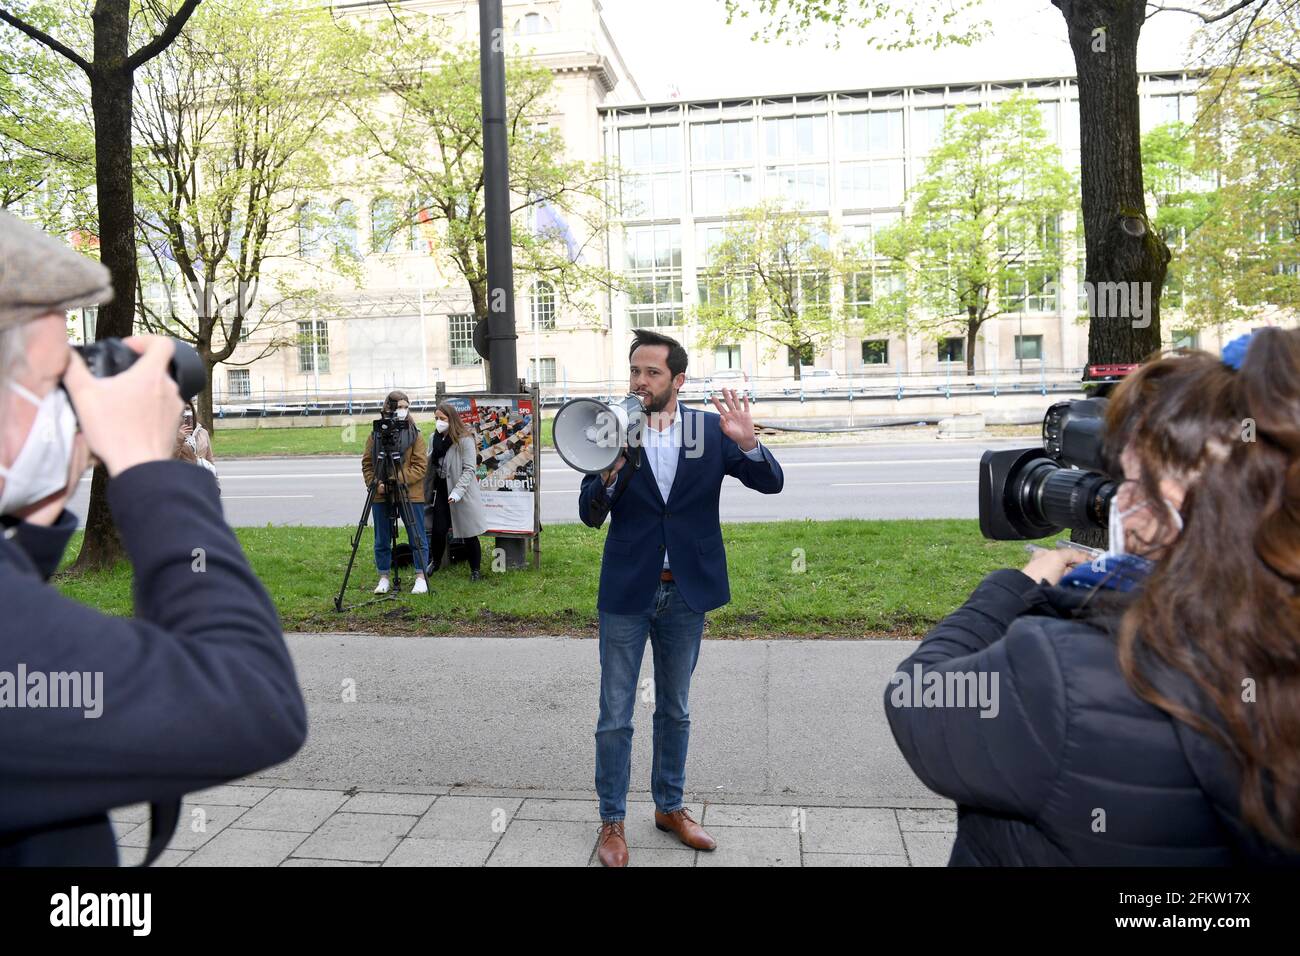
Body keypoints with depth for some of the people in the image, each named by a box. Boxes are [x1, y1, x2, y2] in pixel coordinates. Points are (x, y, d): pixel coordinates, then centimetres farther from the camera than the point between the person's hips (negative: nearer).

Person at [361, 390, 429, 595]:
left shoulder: (415, 435, 0)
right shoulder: (375, 435, 5)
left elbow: (420, 466, -6)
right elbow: (367, 464, 7)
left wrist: (399, 480, -18)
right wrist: (375, 484, -9)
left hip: (410, 495, -2)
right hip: (381, 496, 2)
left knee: (417, 538, 2)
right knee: (382, 541, 9)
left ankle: (421, 577, 12)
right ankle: (384, 579, 21)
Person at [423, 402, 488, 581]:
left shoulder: (465, 440, -12)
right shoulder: (435, 439, 7)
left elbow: (469, 469, -14)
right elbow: (430, 466, 13)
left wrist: (457, 492, -21)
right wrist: (428, 491, 10)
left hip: (463, 494, -5)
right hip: (441, 490, 5)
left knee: (469, 534, 3)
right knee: (438, 530, 3)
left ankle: (476, 570, 18)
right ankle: (435, 562, 29)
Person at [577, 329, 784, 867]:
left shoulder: (710, 429, -3)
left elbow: (772, 482, -5)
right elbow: (590, 515, -7)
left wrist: (747, 443, -25)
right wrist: (610, 471, -28)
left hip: (686, 591, 2)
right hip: (627, 593, -1)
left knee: (674, 710, 18)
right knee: (615, 717, 6)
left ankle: (670, 807, 36)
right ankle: (612, 822, 23)